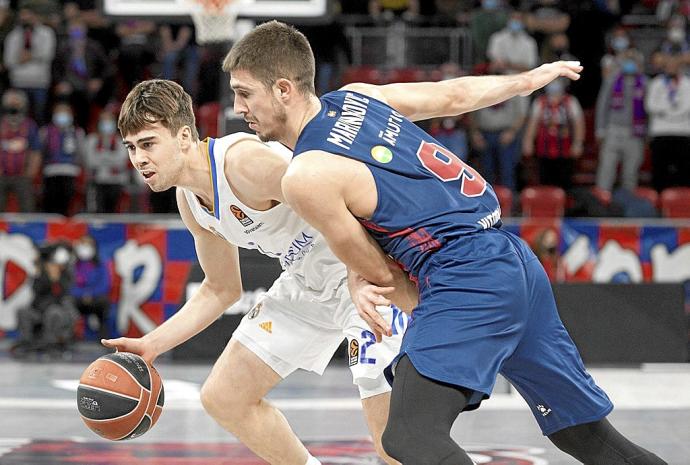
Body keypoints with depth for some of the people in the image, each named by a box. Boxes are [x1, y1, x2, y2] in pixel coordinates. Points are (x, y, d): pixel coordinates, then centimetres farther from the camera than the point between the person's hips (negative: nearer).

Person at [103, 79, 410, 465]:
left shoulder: (243, 162, -27)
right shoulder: (189, 201, 1)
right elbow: (222, 290, 14)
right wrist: (152, 344, 6)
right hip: (307, 282, 9)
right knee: (223, 398, 9)